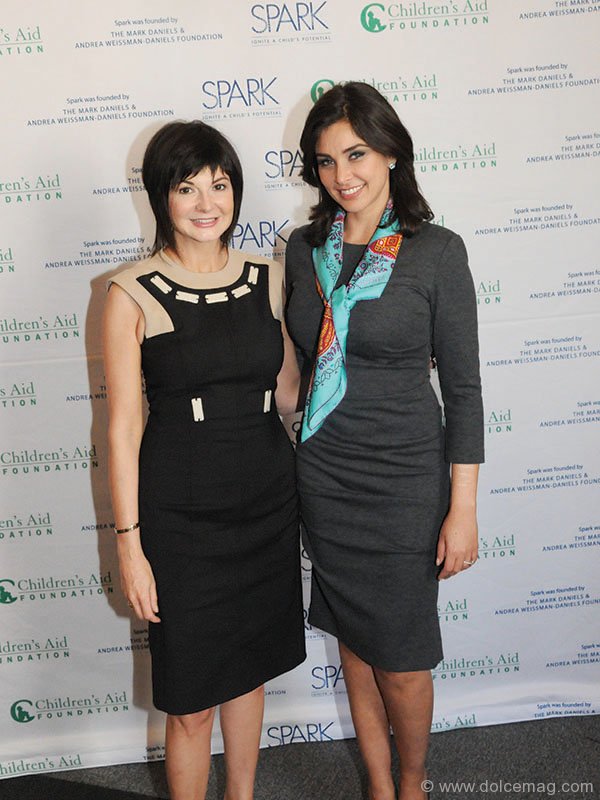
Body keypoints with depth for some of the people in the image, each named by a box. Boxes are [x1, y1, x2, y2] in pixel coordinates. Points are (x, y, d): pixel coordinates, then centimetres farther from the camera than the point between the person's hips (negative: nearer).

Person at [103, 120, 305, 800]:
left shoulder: (268, 280, 3)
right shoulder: (133, 295, -10)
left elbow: (288, 395, 7)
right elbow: (123, 428, -9)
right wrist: (129, 544, -10)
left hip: (266, 498, 5)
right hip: (181, 511, -4)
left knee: (249, 667, 22)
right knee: (191, 703, 8)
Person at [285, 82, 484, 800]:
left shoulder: (436, 252, -9)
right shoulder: (304, 249, 3)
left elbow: (462, 388, -8)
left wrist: (463, 510, -8)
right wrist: (301, 458, 10)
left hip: (404, 477, -3)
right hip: (322, 474, 4)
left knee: (401, 658, 7)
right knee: (353, 641, 16)